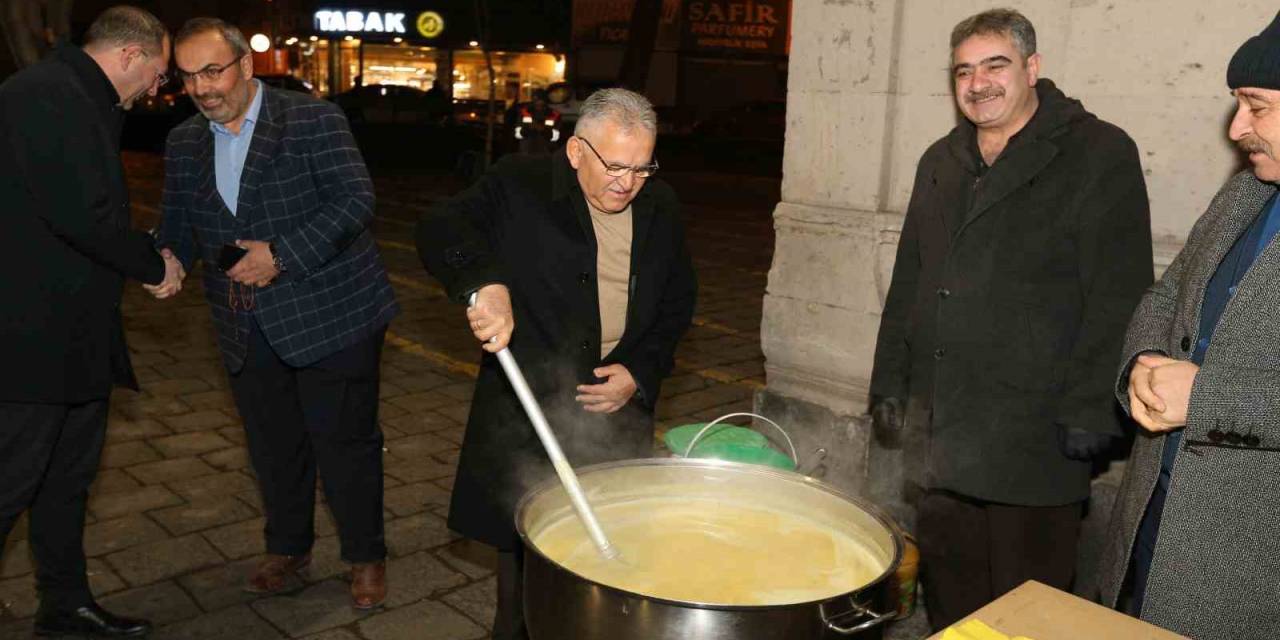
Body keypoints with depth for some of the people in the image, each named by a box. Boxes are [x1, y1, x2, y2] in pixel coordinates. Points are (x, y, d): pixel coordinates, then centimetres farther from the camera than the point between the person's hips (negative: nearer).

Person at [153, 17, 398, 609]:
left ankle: (366, 557, 21)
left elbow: (355, 199, -16)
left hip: (329, 316, -5)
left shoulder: (313, 119, -8)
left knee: (344, 441, 3)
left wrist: (282, 255, -22)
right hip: (249, 331, 6)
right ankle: (287, 546, 37)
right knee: (273, 445, 17)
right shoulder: (184, 143, 10)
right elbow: (178, 226, 15)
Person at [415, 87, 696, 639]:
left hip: (619, 405, 3)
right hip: (527, 402, -3)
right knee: (520, 534, 11)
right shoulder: (521, 185, -11)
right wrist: (485, 282, -41)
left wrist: (640, 371, -6)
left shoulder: (660, 208, 2)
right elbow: (439, 229, -20)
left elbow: (677, 304, 9)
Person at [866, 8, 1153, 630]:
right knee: (948, 595, 16)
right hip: (940, 431, 6)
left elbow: (1118, 295, -10)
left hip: (1035, 435, -6)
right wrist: (890, 384, 15)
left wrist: (1089, 411, -15)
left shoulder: (1100, 155, -4)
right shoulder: (941, 162, 15)